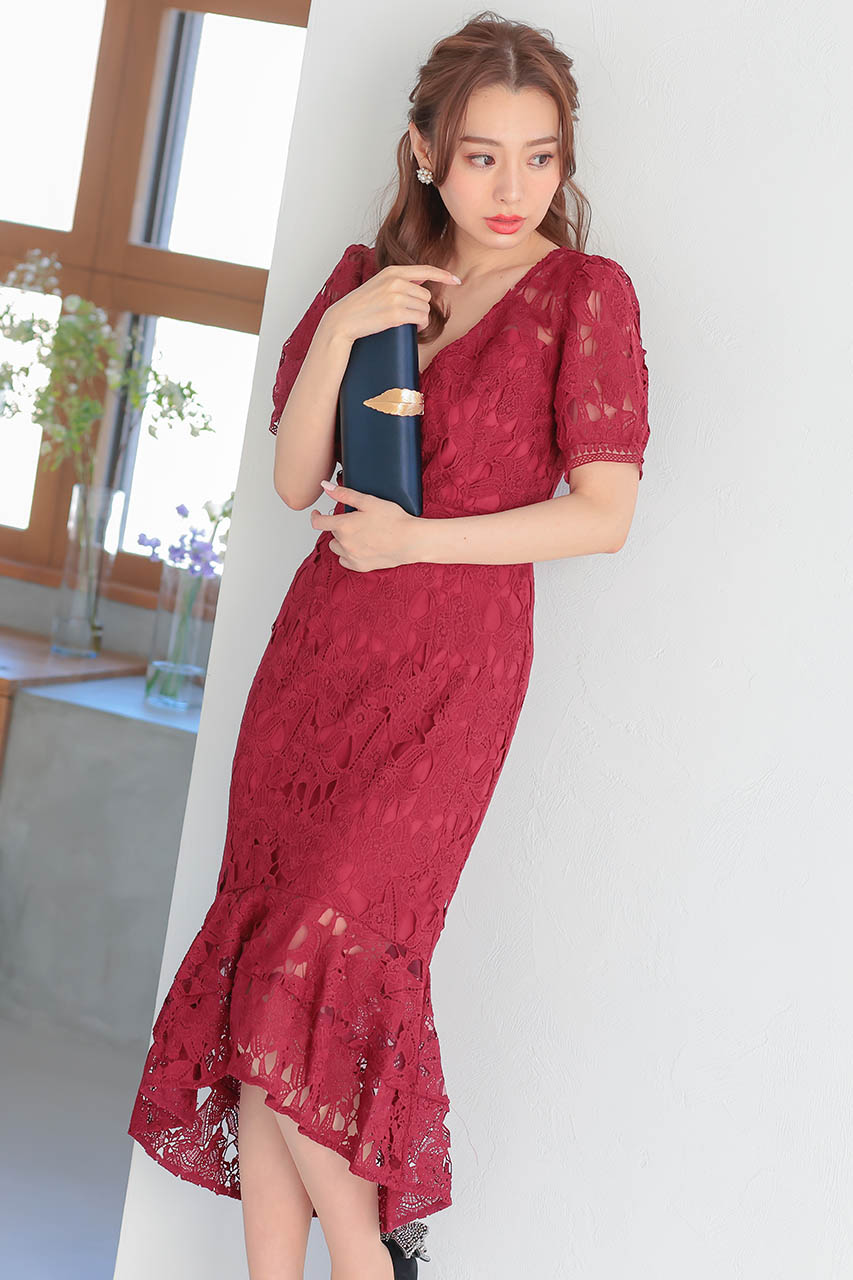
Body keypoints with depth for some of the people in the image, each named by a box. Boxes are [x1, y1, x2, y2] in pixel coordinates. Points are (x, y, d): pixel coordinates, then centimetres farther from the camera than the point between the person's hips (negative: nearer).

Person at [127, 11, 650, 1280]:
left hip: (446, 678, -5)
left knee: (305, 983, -8)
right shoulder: (370, 276, 11)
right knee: (267, 989, 3)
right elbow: (295, 480, 5)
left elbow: (604, 513, -9)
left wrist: (414, 540, -11)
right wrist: (339, 333, -9)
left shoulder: (587, 294, -3)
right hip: (316, 653, 5)